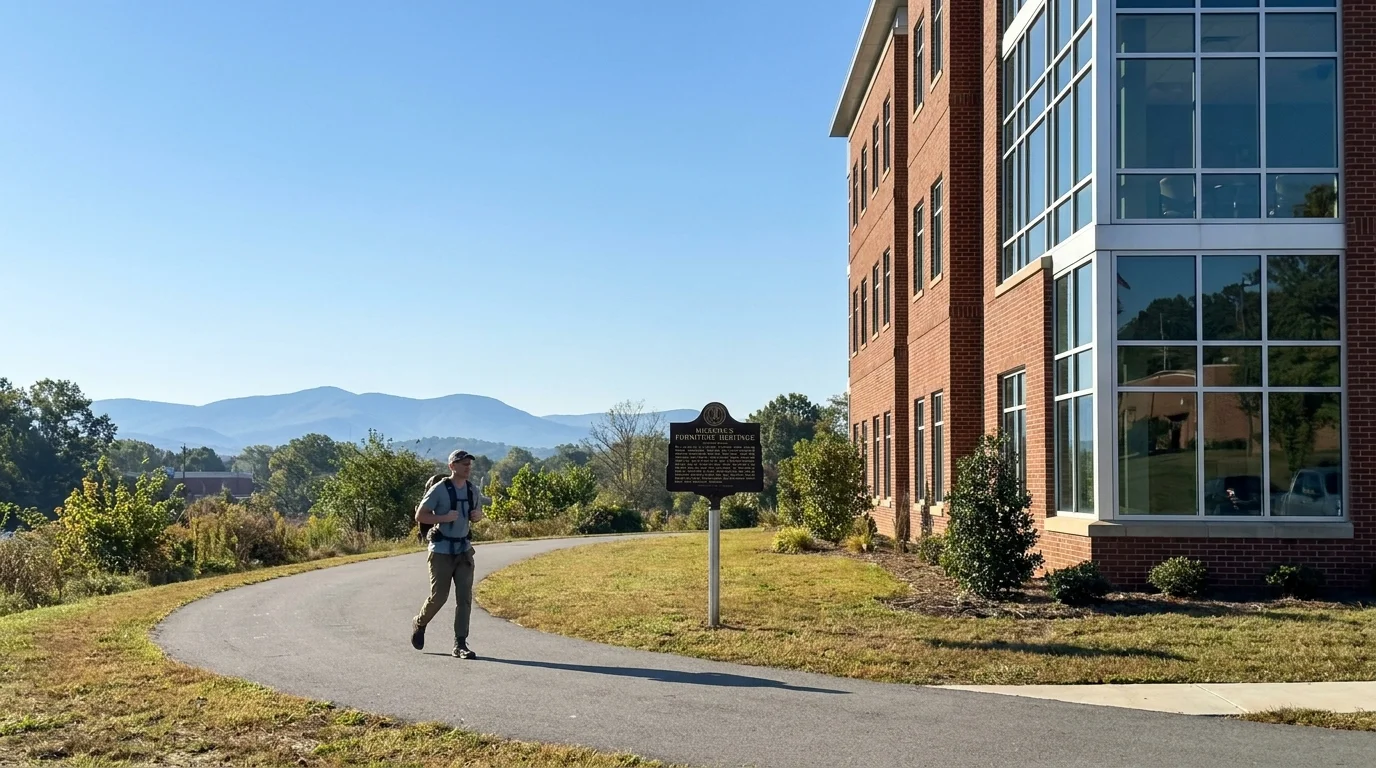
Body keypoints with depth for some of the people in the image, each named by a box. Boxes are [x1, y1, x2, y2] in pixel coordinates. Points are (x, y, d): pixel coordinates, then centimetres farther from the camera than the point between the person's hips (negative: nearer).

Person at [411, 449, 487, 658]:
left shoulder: (473, 491, 5)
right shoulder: (439, 489, -11)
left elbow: (478, 513, 21)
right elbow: (420, 516, -9)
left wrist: (477, 515, -3)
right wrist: (444, 518, -23)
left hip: (464, 549, 5)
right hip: (441, 550, -4)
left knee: (465, 597, -4)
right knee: (439, 596, 0)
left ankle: (460, 644, 0)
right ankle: (419, 624, 31)